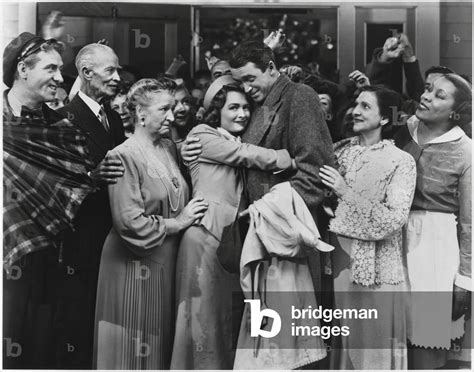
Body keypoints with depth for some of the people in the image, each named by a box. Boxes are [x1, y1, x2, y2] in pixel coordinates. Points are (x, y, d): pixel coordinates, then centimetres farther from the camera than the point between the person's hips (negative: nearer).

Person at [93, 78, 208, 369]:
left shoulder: (169, 148, 8)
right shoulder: (125, 156, -15)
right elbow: (130, 222, -20)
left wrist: (191, 213, 1)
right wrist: (177, 223, -12)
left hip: (169, 261, 7)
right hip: (136, 267, -7)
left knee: (164, 341, 14)